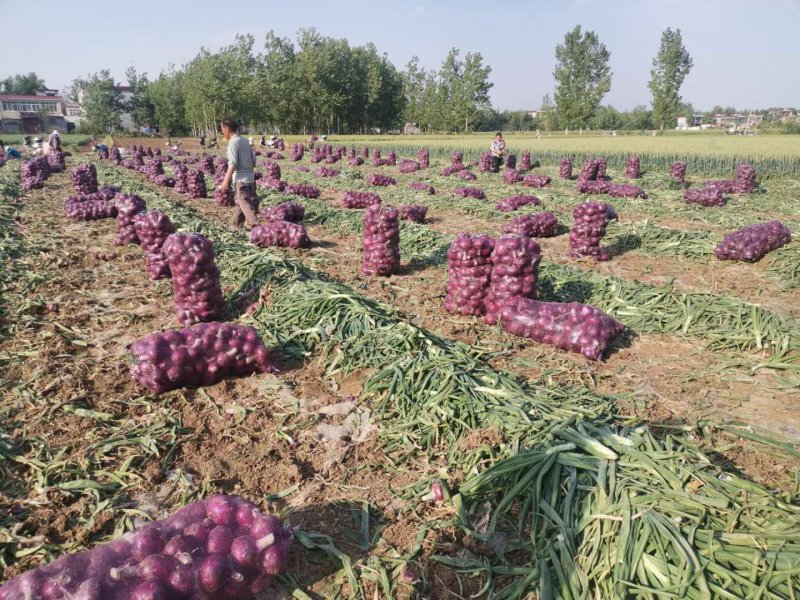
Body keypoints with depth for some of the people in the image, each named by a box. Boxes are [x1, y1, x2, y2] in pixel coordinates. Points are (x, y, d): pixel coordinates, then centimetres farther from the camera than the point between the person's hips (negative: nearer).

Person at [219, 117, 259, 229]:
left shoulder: (233, 142, -11)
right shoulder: (245, 141, 11)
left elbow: (232, 164, -17)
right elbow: (253, 160, 13)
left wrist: (226, 181, -16)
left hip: (240, 179, -9)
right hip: (250, 178, 9)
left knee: (246, 205, -9)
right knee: (240, 203, 18)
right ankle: (236, 226, 27)